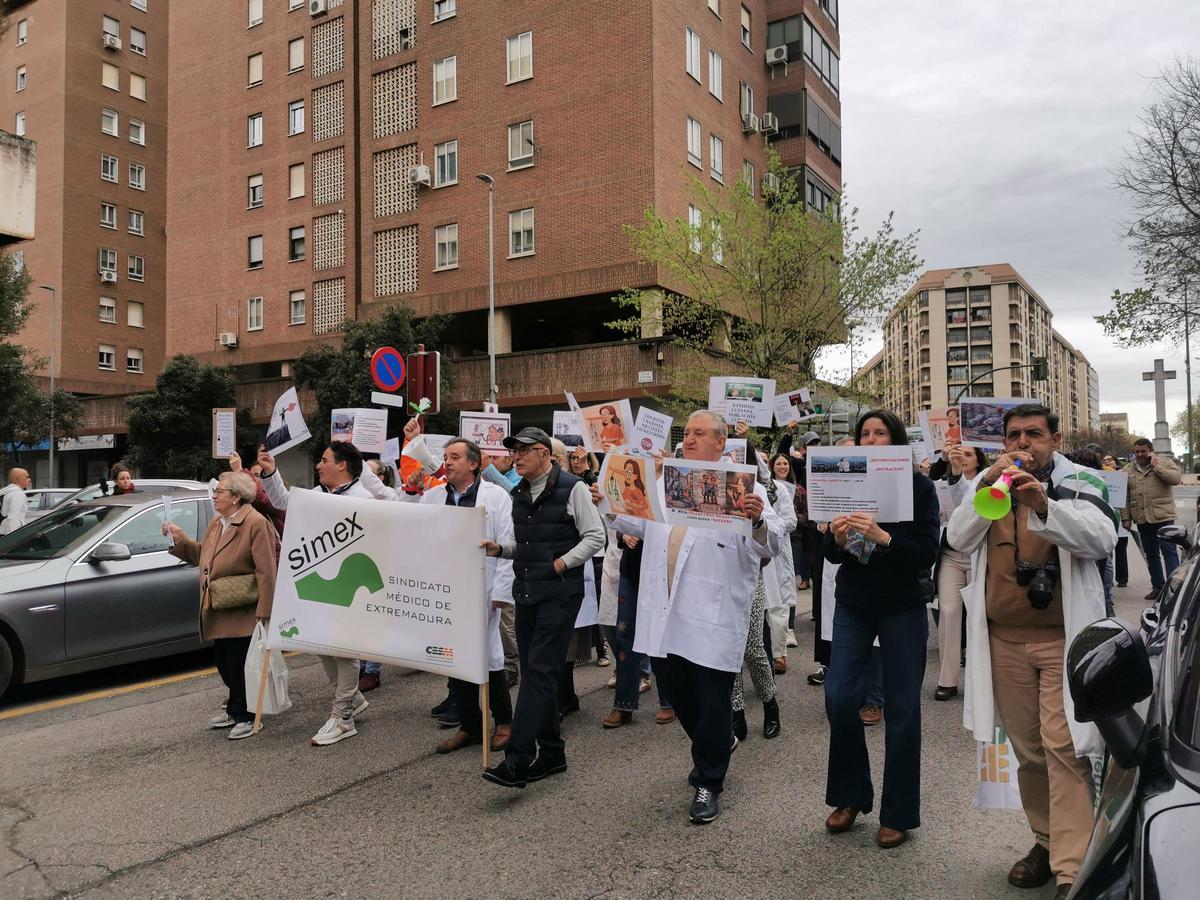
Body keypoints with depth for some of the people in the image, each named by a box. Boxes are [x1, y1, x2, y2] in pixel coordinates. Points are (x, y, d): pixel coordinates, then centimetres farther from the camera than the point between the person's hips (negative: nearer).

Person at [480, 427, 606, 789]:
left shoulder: (572, 488, -7)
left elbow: (595, 536, -7)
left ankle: (517, 760, -11)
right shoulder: (518, 494, 14)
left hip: (559, 592, -8)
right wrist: (500, 548, 3)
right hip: (525, 592, 8)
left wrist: (562, 563, -14)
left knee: (540, 671, -11)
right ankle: (551, 753, 22)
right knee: (533, 671, 10)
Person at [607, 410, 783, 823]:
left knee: (712, 702, 3)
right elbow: (639, 525, 26)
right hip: (665, 613, 6)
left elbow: (770, 546, -13)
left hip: (713, 615, -6)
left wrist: (758, 520, -33)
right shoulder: (664, 482, 13)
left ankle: (708, 782, 22)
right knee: (675, 688, 18)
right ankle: (717, 744, 44)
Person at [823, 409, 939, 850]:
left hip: (902, 607, -2)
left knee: (901, 708, 4)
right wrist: (838, 538, -19)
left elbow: (927, 552, -13)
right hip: (853, 604, 3)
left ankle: (898, 813, 19)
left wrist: (882, 536, -28)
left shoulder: (918, 486, -5)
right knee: (839, 697, -4)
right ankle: (851, 795, 19)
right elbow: (830, 554, 4)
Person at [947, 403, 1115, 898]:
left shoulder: (1078, 486, 0)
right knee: (1027, 749, 12)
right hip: (1004, 640, 4)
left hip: (1062, 638, -3)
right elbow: (958, 538, -4)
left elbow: (1102, 539, -19)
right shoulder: (987, 484, 9)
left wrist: (1044, 505, -35)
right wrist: (988, 487, -17)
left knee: (1064, 748, -10)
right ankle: (1046, 841, 28)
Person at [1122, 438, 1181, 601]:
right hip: (1142, 519, 4)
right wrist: (1126, 517, 2)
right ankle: (1157, 586, 20)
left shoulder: (1165, 463, 1)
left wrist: (1156, 466, -15)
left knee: (1169, 552, -5)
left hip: (1163, 517, -4)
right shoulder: (1128, 470, 9)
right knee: (1151, 554, 12)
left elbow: (1176, 478, -17)